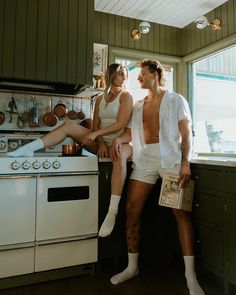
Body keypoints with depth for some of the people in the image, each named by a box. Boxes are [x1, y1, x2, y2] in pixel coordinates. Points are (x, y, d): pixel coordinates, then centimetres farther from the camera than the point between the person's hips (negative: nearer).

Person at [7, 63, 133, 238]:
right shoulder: (100, 99, 15)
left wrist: (96, 133, -18)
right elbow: (96, 126, 9)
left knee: (120, 155, -42)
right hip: (102, 143, 5)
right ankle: (28, 149, -21)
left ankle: (112, 211, -45)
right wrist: (100, 143, -10)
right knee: (69, 125, -10)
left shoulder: (126, 96, 2)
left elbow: (120, 124, -11)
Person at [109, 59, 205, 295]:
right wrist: (119, 138, -13)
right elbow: (132, 130, 9)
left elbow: (186, 134, -1)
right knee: (132, 209, -1)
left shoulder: (176, 100, 7)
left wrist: (185, 162, -12)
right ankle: (132, 266, 15)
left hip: (170, 157, -4)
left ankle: (190, 276, 3)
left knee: (181, 212, -7)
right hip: (144, 158, 4)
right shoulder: (138, 105, 20)